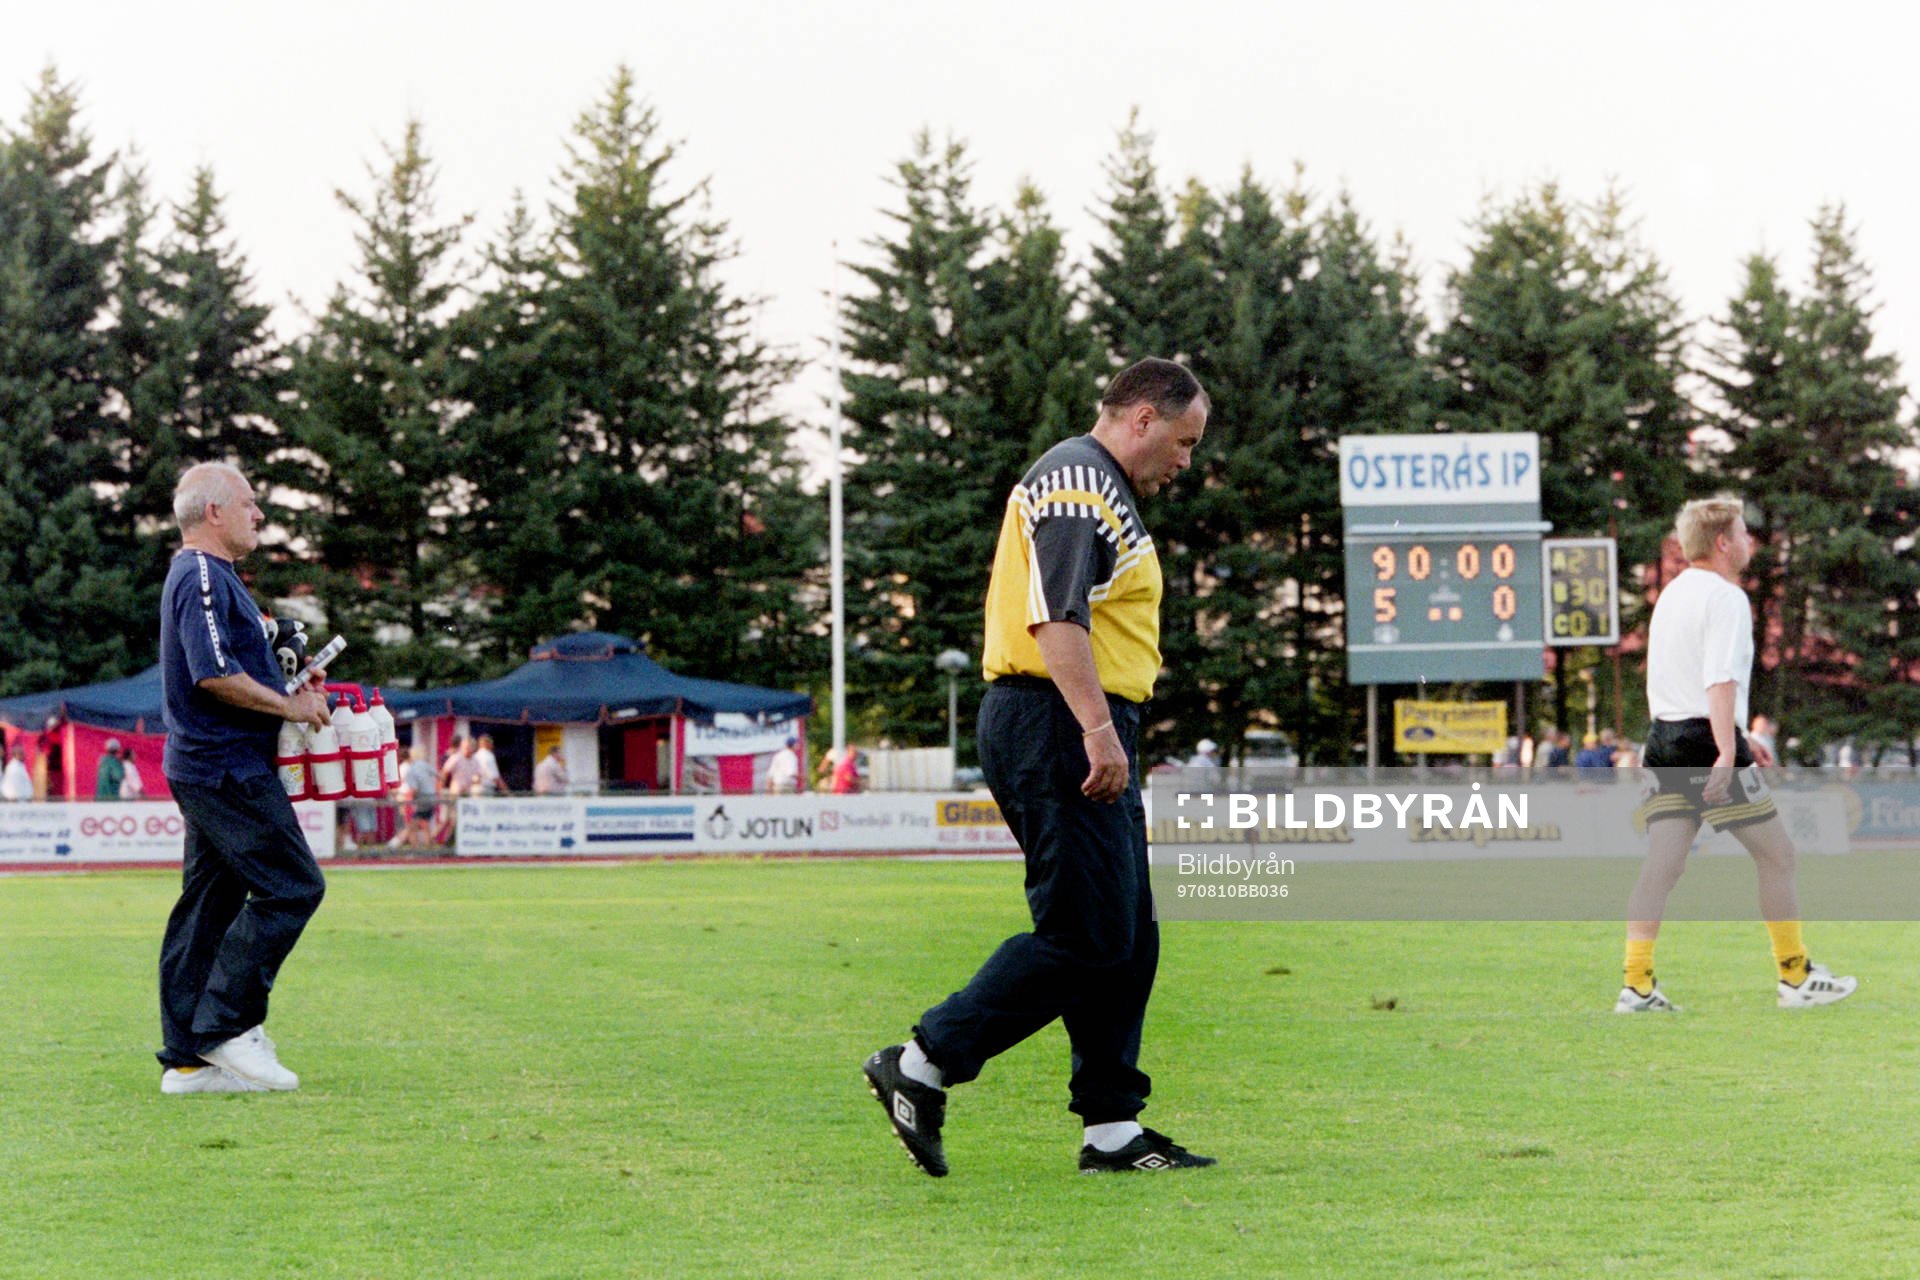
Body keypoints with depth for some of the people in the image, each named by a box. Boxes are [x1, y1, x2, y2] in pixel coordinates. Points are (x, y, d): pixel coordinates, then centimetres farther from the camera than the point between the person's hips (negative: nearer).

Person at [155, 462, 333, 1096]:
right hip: (228, 769, -11)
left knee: (210, 902, 9)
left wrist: (291, 682, 14)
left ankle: (187, 1059, 9)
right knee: (292, 886, -9)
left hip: (204, 768, 11)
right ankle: (226, 1026, -8)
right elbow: (215, 675, -24)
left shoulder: (208, 575, 20)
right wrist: (291, 706, -15)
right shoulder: (203, 577, -14)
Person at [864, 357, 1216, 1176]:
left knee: (1127, 942, 9)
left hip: (1077, 733, 11)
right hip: (1058, 729, -11)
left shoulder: (1101, 493, 24)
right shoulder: (1077, 480, -10)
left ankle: (1111, 1129, 11)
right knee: (1084, 937, -13)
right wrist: (1097, 728, -28)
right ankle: (922, 1065, -8)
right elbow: (1056, 616, -22)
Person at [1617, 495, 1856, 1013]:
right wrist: (1727, 752, -26)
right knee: (1776, 853, 4)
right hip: (1705, 739, -8)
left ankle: (1636, 986, -4)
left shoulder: (1674, 593, 19)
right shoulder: (1725, 597, -9)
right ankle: (1797, 978, 10)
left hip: (1664, 737, 8)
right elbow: (1721, 681, -20)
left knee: (1662, 864, 3)